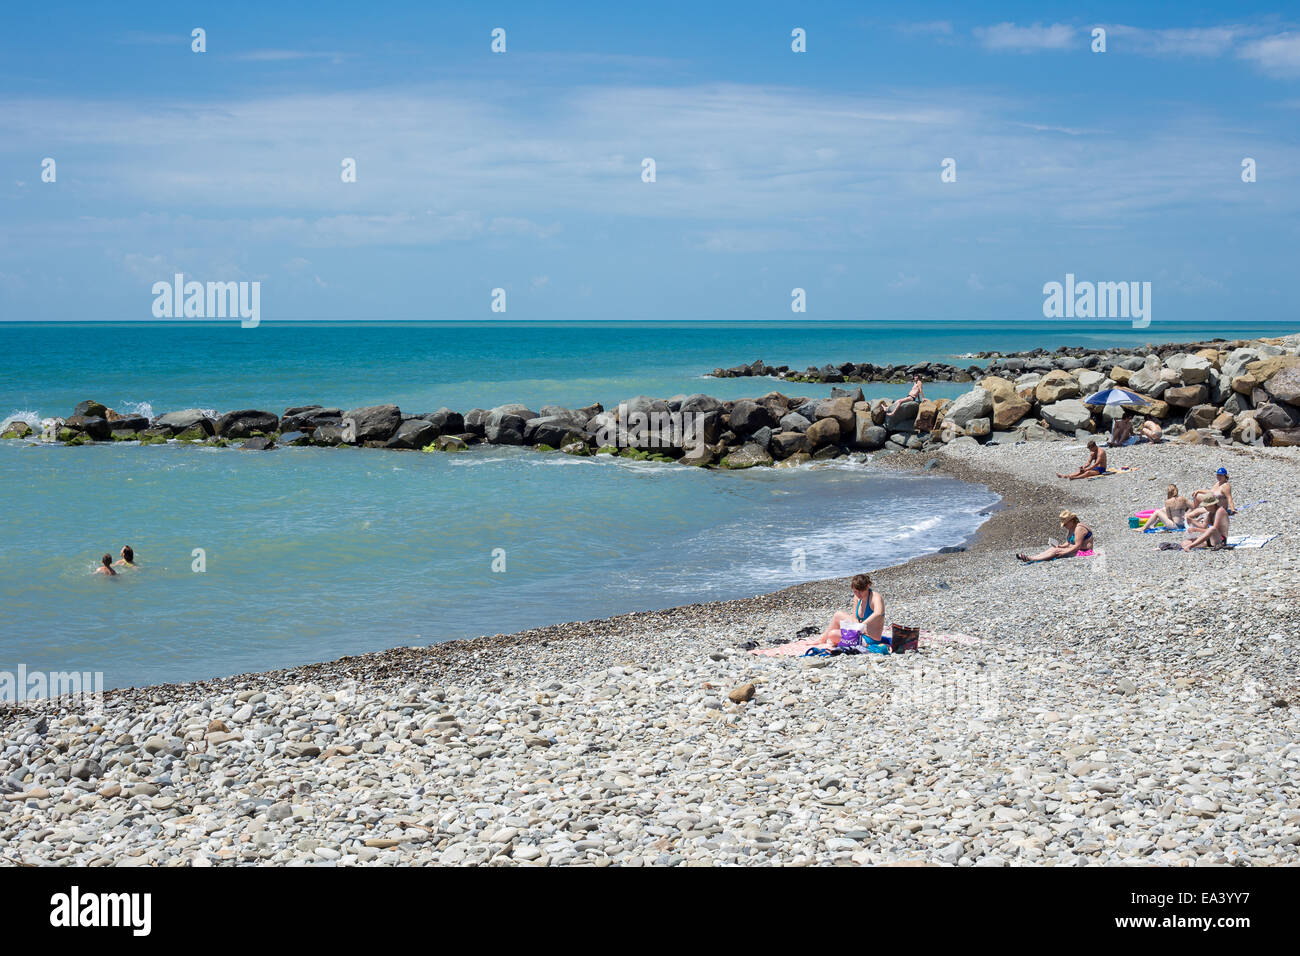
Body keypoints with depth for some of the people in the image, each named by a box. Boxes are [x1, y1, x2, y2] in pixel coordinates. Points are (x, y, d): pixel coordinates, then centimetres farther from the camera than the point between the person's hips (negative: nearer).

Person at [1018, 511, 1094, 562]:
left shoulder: (1079, 528, -17)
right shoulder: (1071, 529, 15)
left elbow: (1077, 546, -22)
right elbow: (1068, 543, 15)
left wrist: (1063, 552, -25)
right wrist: (1061, 546, -5)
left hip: (1084, 552, -10)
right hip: (1076, 550, 10)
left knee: (1056, 551, -20)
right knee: (1053, 548, -4)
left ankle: (1030, 559, -27)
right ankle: (1029, 557, -15)